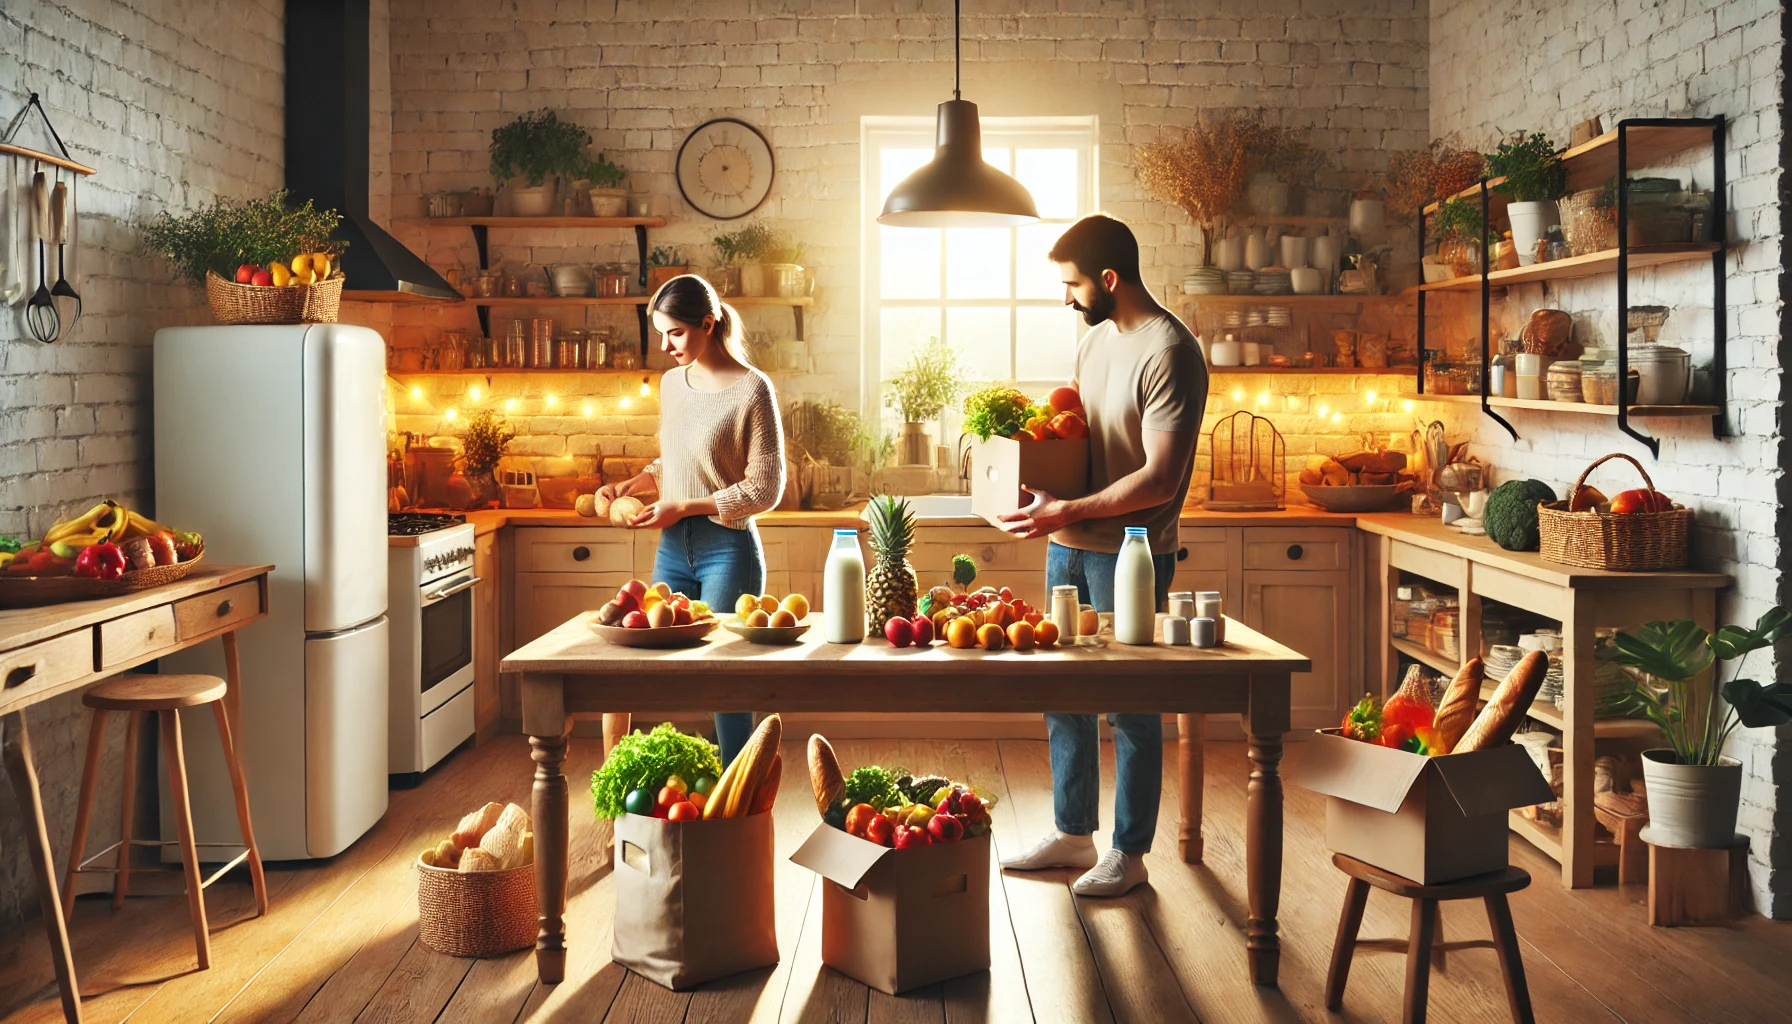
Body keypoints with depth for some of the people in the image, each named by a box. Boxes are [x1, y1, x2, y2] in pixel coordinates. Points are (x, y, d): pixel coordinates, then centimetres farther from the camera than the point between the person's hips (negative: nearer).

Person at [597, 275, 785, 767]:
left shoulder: (751, 388, -10)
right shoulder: (672, 382, 11)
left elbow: (765, 488, -10)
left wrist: (684, 507, -15)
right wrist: (631, 484, 5)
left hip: (728, 550, -6)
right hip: (672, 548, 6)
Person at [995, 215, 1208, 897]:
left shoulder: (1169, 353, -16)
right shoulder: (1094, 339, 12)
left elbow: (1160, 479, -21)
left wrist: (1071, 511, -22)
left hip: (1131, 554, -8)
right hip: (1069, 543, 8)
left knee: (1130, 706, 3)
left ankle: (1130, 853, 17)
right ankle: (1073, 834, 28)